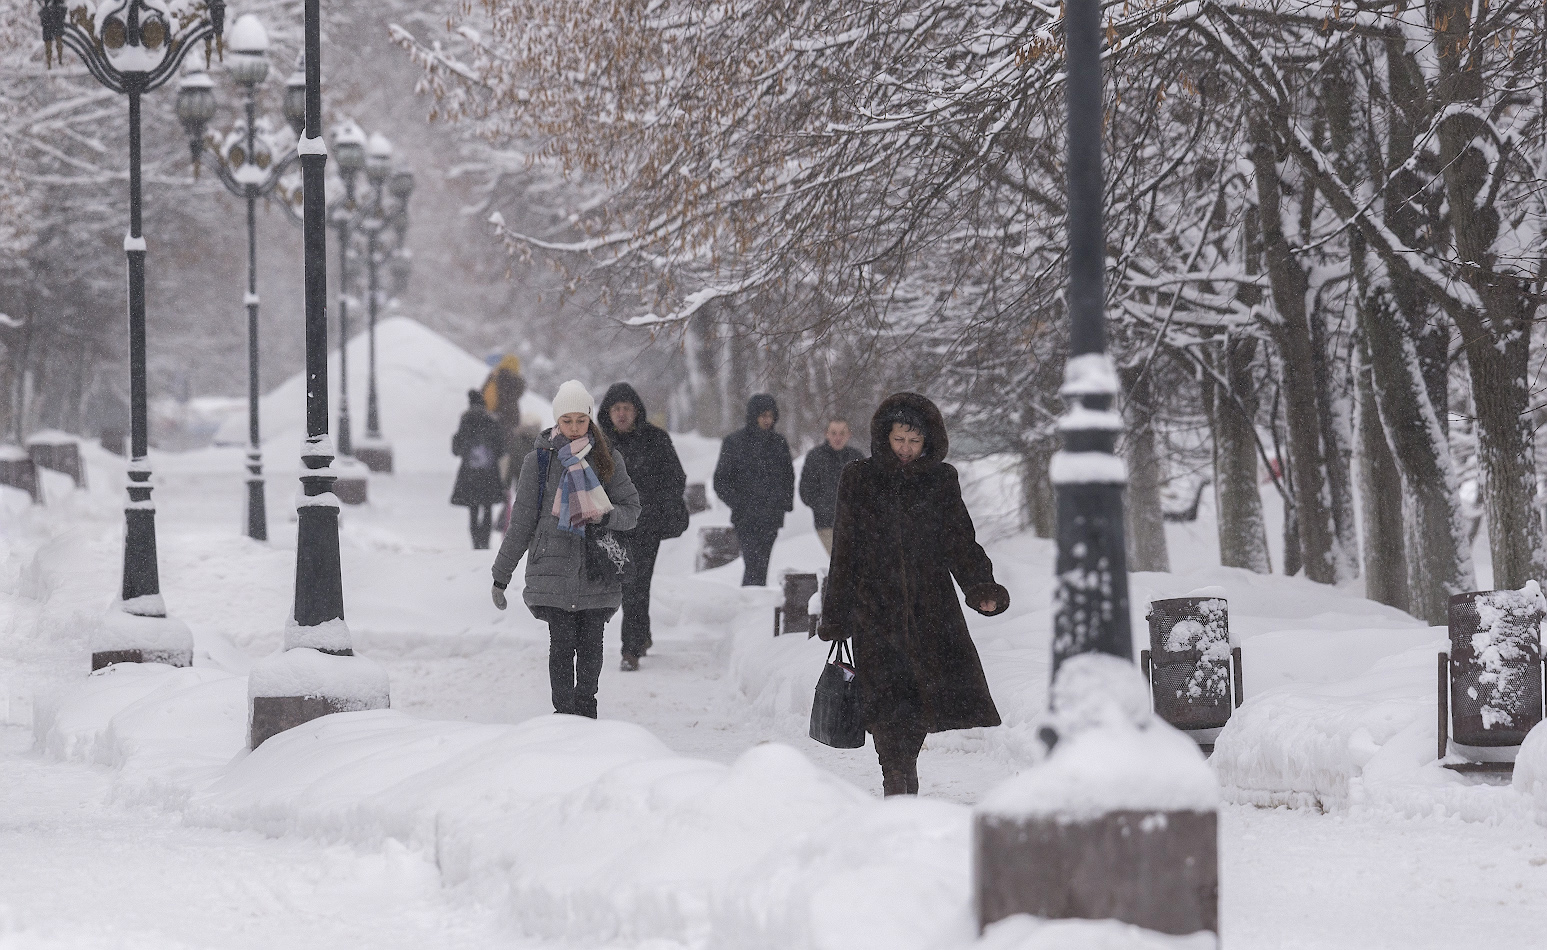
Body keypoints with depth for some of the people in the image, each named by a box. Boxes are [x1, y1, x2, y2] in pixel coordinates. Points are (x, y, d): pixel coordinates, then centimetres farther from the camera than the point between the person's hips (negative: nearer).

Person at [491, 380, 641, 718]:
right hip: (554, 566, -1)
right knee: (562, 642, -8)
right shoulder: (539, 460, 5)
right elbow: (521, 522, 8)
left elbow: (631, 508, 8)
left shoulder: (608, 460, 9)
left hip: (597, 568, 1)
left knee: (591, 643, -1)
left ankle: (585, 705, 13)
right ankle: (563, 712, -4)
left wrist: (606, 517, -15)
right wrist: (501, 574, 8)